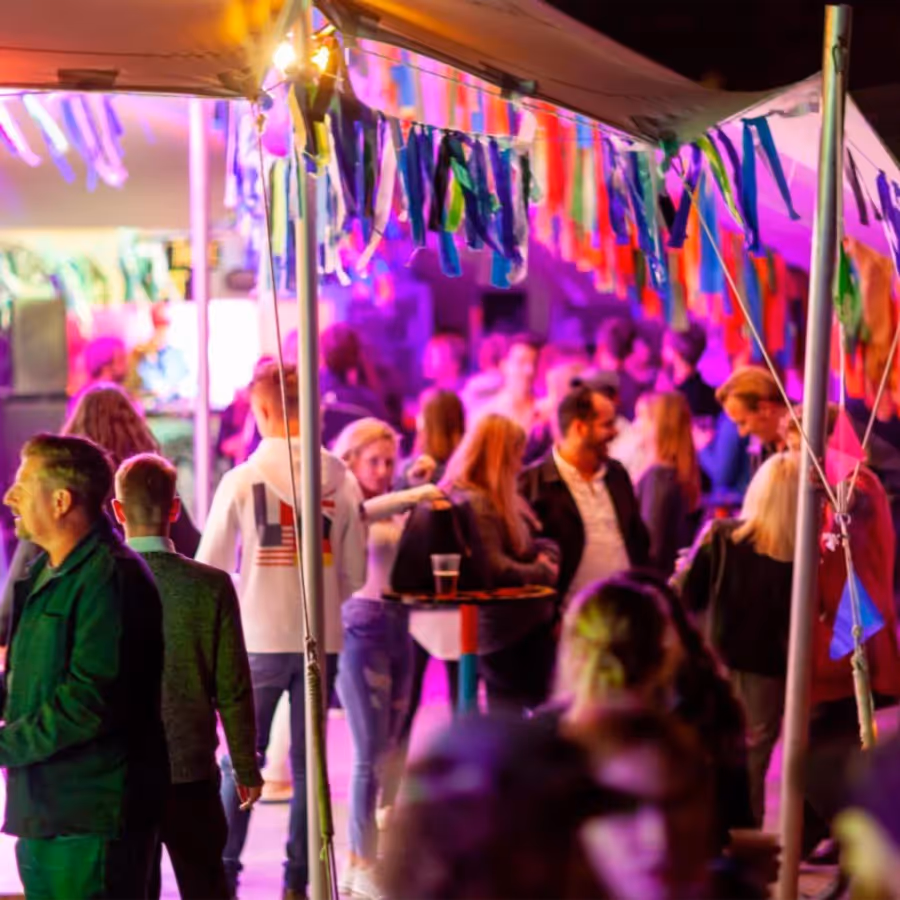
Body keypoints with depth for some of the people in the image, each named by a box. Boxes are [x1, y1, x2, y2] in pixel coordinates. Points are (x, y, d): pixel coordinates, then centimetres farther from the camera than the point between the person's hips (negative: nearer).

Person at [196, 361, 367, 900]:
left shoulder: (242, 480, -8)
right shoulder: (343, 481, -1)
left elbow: (209, 568, -2)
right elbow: (354, 575, 2)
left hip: (260, 639, -2)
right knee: (308, 762, 10)